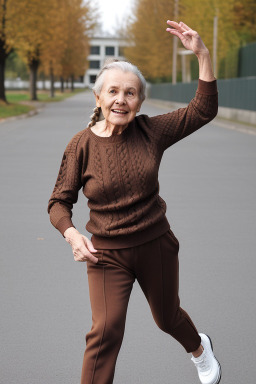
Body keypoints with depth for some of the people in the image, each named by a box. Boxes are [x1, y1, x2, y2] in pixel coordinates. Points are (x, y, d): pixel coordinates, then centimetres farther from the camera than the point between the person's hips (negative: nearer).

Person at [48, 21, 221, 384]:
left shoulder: (150, 132, -8)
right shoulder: (81, 145, -12)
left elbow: (203, 110, -8)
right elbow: (59, 202, -6)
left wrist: (202, 54, -15)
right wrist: (71, 233, -25)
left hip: (156, 245, 2)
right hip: (107, 255, -2)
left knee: (168, 317, 23)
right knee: (105, 331, -16)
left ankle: (199, 348, 58)